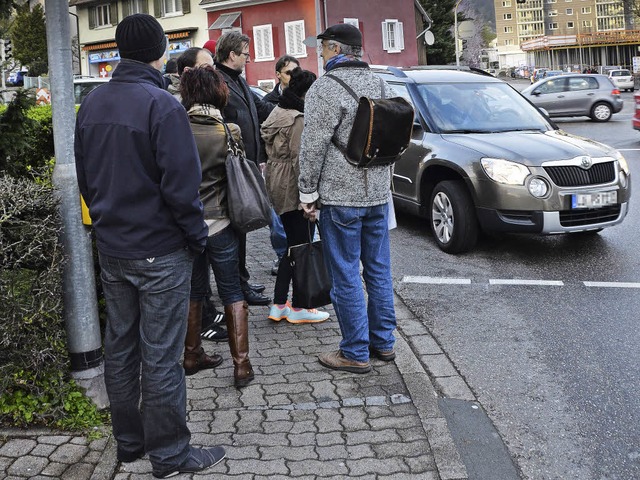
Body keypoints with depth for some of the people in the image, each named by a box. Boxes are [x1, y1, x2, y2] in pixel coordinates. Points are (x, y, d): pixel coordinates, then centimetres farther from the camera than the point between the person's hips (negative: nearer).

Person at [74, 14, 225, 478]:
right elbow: (181, 185, -20)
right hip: (160, 250, -7)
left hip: (111, 248, 7)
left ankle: (129, 441, 29)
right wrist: (197, 235, -7)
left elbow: (85, 177, 13)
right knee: (160, 355, 1)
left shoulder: (92, 104, 7)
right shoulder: (162, 105, -17)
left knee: (121, 347, 16)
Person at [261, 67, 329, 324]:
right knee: (302, 247, 0)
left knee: (293, 245, 16)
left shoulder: (277, 112, 13)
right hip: (295, 189, -10)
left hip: (277, 187, 10)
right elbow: (300, 159, -21)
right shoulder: (300, 118, -16)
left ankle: (279, 305, 19)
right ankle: (298, 308, 9)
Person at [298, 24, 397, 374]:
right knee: (379, 272, 15)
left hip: (340, 197, -7)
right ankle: (383, 343, 25)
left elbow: (313, 146, -14)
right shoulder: (381, 85, 10)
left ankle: (356, 354, 8)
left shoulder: (326, 88, -12)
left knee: (346, 277, 1)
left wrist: (308, 191, -5)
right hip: (378, 194, 7)